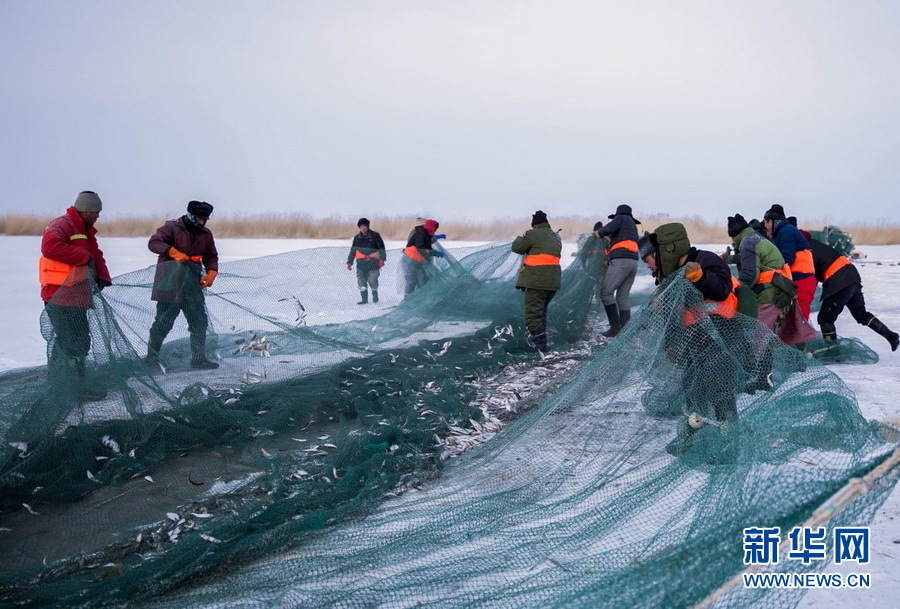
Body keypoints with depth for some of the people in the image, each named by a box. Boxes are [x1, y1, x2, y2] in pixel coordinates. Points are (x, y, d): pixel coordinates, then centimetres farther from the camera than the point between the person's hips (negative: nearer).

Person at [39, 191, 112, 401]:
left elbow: (96, 256, 22)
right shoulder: (62, 225, -11)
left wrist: (102, 277, 2)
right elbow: (49, 246, -29)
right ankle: (76, 387, -4)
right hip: (61, 297, -10)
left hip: (76, 297, 10)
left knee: (65, 341, 17)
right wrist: (84, 256, -21)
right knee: (77, 341, -9)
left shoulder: (86, 231, 21)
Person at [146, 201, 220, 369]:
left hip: (193, 285, 6)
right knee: (164, 321, -3)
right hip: (170, 284, -6)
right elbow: (154, 243, -15)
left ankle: (198, 358, 12)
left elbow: (211, 257, 19)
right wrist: (175, 252, -28)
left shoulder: (206, 235, 14)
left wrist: (211, 273, 0)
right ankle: (152, 356, 10)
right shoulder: (172, 227, -5)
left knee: (200, 321, 4)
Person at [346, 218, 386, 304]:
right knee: (361, 281, -4)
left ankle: (375, 294, 22)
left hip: (373, 263, -3)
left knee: (372, 280, -5)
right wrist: (349, 262, 11)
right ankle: (364, 299, 3)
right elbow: (352, 251, 17)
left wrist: (382, 259, -8)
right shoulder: (357, 238, 13)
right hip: (361, 264, 3)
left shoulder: (375, 236, 2)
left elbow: (381, 247, 1)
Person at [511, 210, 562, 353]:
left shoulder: (534, 234, -7)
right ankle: (541, 341, 27)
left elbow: (517, 247, -3)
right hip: (553, 281, 8)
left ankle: (540, 345, -12)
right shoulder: (556, 237, 18)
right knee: (541, 311, 23)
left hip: (537, 280, -8)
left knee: (533, 314, -6)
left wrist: (520, 238, 19)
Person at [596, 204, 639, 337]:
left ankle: (615, 326, -11)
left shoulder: (621, 218, 8)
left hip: (621, 260, -8)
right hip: (633, 262, 8)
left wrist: (599, 233, 7)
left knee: (606, 293, -6)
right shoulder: (633, 226, 30)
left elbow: (610, 228, -12)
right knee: (623, 297, 8)